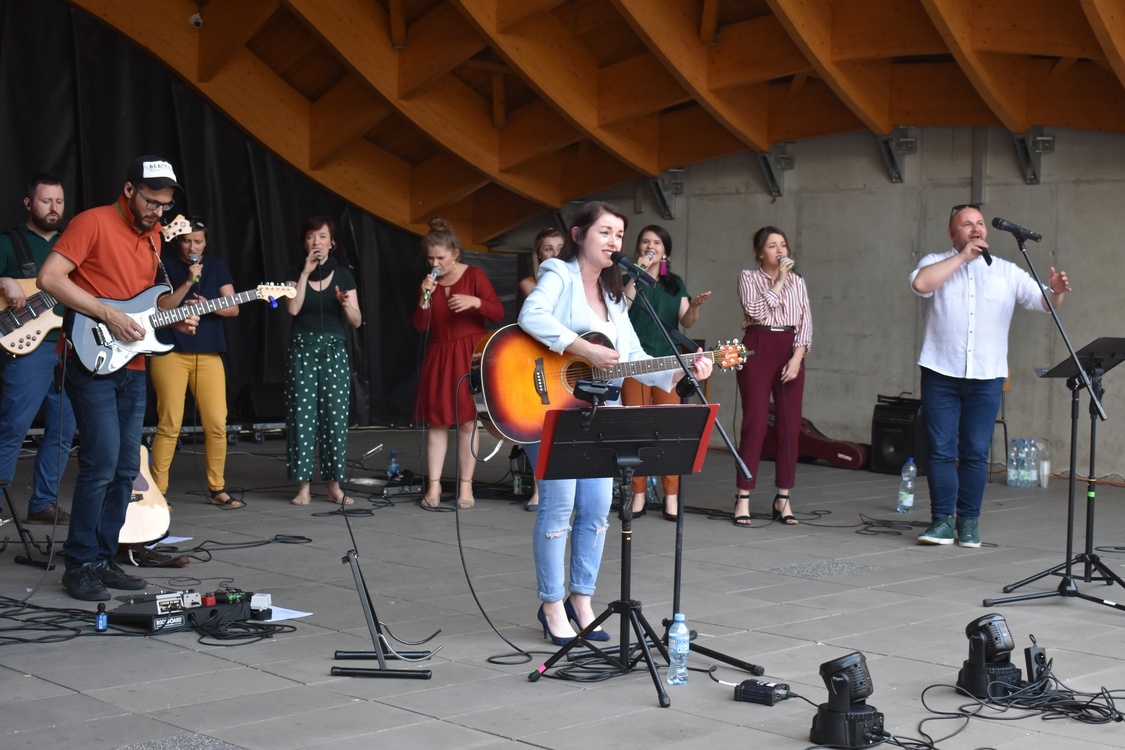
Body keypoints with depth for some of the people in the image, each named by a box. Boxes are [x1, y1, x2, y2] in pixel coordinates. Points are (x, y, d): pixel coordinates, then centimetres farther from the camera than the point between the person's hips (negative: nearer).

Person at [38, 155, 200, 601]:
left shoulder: (153, 234, 14)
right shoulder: (94, 223, -10)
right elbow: (49, 278, -18)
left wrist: (172, 317, 4)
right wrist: (108, 315, -21)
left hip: (131, 367, 8)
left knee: (126, 469, 8)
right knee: (102, 463, -13)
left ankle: (102, 559, 18)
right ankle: (80, 564, -2)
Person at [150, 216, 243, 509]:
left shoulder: (217, 267, 12)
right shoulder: (165, 265, 4)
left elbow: (233, 308, 5)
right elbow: (161, 307, -6)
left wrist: (207, 306, -14)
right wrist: (188, 282, -17)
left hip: (208, 355, 3)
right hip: (170, 352, -3)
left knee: (217, 423, -1)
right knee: (169, 423, -7)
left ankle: (216, 488, 11)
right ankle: (158, 490, 0)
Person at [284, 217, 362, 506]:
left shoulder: (343, 276, 8)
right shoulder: (296, 274, 7)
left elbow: (356, 322, 5)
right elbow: (293, 308, -11)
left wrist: (346, 304, -16)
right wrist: (306, 273, -13)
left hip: (334, 349, 1)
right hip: (302, 349, -1)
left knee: (335, 416, -2)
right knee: (302, 416, -4)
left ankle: (334, 485, 3)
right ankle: (303, 485, 1)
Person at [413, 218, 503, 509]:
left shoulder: (474, 275, -2)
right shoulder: (429, 282, 8)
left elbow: (498, 313, -8)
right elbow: (421, 325, 2)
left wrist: (476, 302, -25)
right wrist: (425, 298, -13)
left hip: (470, 355, -3)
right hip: (439, 356, 3)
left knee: (467, 420, -3)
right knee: (437, 421, 1)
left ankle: (466, 485, 1)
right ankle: (434, 485, 5)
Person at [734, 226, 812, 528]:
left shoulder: (797, 282, 14)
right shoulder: (748, 278, 5)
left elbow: (805, 324, 8)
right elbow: (755, 310, -13)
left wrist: (797, 357, -5)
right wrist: (779, 281, -10)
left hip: (790, 352, 4)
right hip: (758, 348, -4)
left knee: (790, 426, 0)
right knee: (755, 423, -8)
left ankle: (783, 499, 6)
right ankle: (743, 499, -6)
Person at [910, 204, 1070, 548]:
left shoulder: (1006, 272, 11)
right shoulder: (936, 262, 6)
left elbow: (1042, 302, 4)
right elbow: (920, 283, -17)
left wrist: (1057, 292, -19)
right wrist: (963, 256, -12)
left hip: (987, 376, 1)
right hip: (941, 373, -1)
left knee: (976, 452, 3)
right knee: (941, 450, -2)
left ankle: (969, 522, 12)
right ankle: (942, 520, 4)